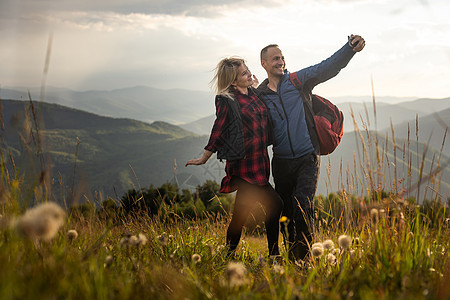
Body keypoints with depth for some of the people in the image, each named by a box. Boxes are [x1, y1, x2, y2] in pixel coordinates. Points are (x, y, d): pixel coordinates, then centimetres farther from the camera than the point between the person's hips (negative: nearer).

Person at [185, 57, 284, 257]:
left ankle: (230, 253, 16)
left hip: (259, 163, 7)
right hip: (244, 164, -7)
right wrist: (204, 158, 0)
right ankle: (273, 253, -1)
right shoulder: (227, 101, -9)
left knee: (241, 213, 9)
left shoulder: (254, 94, 13)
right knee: (274, 205, -10)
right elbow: (218, 130, -4)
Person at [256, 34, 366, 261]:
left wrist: (350, 48, -24)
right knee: (285, 211, 8)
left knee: (303, 204, -17)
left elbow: (327, 67, -9)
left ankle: (304, 254, -7)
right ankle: (291, 258, 22)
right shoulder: (259, 96, 8)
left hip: (307, 158, -3)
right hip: (281, 161, 3)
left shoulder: (299, 80, 3)